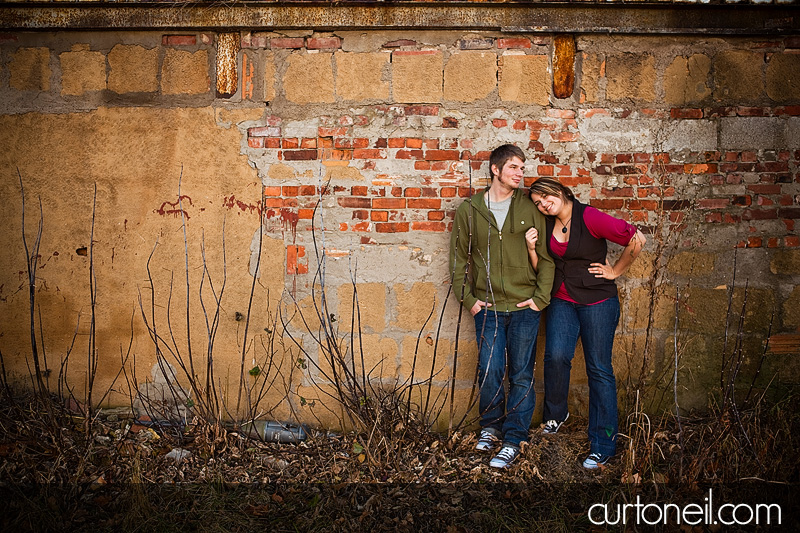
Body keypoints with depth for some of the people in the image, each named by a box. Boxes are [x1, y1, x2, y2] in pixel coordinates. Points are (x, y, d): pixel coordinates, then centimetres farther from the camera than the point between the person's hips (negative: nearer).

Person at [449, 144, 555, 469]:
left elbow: (547, 256, 4)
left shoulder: (530, 207, 2)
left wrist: (541, 297, -5)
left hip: (525, 306, 0)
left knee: (521, 375, 5)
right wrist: (467, 298, 0)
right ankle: (491, 427, 24)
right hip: (488, 307, 0)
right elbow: (459, 259, 8)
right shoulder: (468, 210, 4)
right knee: (489, 372, -1)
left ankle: (513, 440, 16)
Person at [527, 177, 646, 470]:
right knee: (556, 356, -17)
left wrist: (615, 271, -5)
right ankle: (555, 413, 11)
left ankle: (603, 445, 9)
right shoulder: (546, 225, 6)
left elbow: (636, 239, -14)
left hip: (598, 302, -4)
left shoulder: (589, 217, -13)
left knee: (599, 369, 0)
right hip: (562, 301, 4)